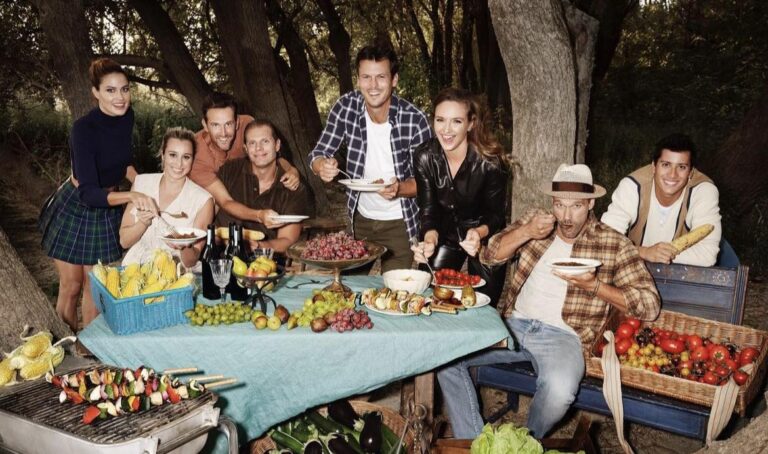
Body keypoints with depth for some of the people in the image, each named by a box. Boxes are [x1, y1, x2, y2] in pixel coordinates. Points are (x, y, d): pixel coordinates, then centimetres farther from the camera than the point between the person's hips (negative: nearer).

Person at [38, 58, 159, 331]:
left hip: (107, 210, 5)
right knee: (71, 287, 7)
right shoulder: (84, 129, -28)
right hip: (74, 209, -5)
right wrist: (131, 196, -53)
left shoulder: (127, 116, -9)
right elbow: (89, 193, -37)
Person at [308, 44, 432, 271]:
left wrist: (399, 189, -34)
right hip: (360, 218, 3)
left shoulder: (414, 120, -21)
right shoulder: (346, 106, -14)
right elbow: (318, 155, -8)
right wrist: (323, 166, -31)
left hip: (399, 223, -3)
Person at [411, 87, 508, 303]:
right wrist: (430, 239, -33)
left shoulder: (490, 161, -26)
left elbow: (495, 214, -16)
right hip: (446, 235, 3)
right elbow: (428, 210, -13)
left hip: (485, 238, -2)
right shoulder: (425, 156, -17)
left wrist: (479, 233, -38)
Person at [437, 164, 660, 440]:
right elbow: (488, 256, 2)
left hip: (562, 335, -3)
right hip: (513, 323, 4)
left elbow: (649, 306, -2)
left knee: (559, 390, -35)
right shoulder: (534, 221, 10)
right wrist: (525, 233, -15)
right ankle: (472, 444, -2)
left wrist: (593, 285, -16)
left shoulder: (614, 244, 1)